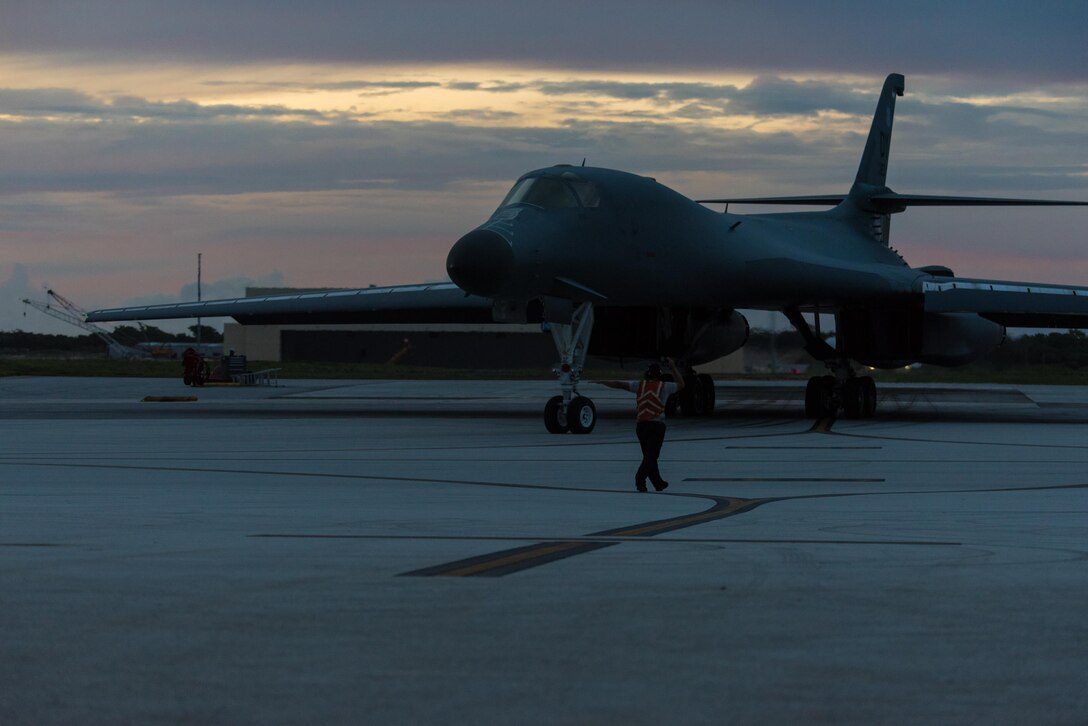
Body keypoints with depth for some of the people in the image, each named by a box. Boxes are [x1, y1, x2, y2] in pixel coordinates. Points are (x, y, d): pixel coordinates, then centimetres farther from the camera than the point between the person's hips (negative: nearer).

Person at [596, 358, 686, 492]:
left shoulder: (640, 385, 4)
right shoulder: (664, 386, 0)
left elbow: (619, 384, 2)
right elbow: (681, 385, 17)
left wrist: (602, 382, 12)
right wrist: (673, 368, 25)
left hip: (641, 425, 3)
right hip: (657, 425, -3)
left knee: (649, 456, 15)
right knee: (651, 456, -6)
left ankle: (658, 483, 23)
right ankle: (640, 478, -27)